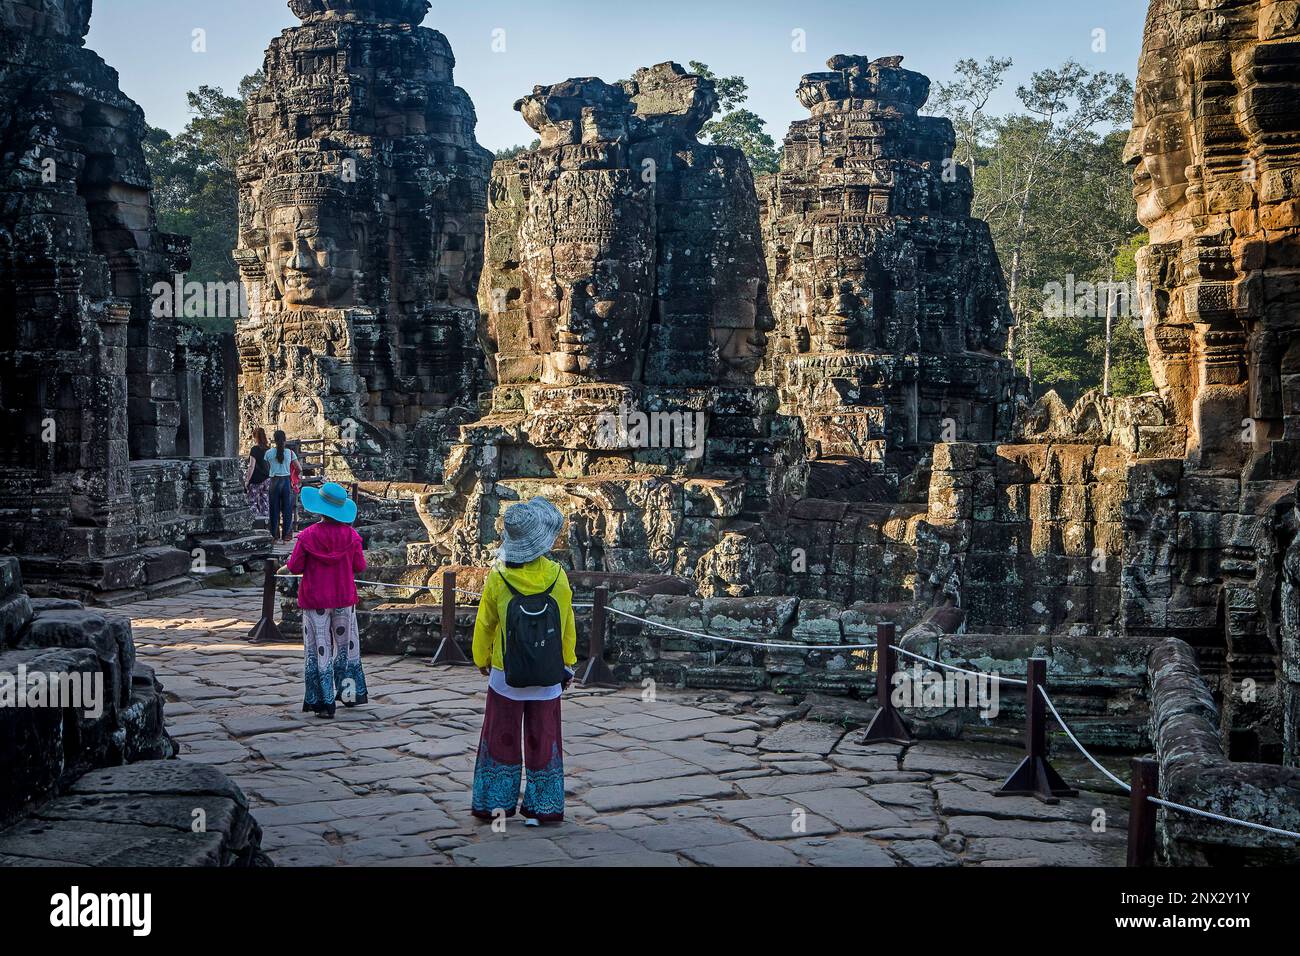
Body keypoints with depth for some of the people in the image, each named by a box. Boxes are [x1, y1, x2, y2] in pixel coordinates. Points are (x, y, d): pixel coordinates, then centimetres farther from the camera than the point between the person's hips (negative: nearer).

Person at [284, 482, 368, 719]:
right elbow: (360, 567, -1)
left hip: (315, 601, -2)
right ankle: (350, 693, 24)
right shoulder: (351, 535, -6)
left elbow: (295, 567, -9)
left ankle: (323, 702, 4)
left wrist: (288, 563, 14)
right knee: (346, 645, 18)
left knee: (319, 650, 4)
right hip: (344, 599, 2)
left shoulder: (308, 535, -13)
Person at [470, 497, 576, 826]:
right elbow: (567, 626, 0)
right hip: (548, 679, 0)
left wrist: (481, 659, 15)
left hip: (505, 676, 0)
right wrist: (568, 664, 13)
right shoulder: (558, 576, -9)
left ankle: (495, 803, 19)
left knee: (502, 738, 13)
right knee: (543, 740, 10)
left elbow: (485, 624, -1)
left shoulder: (497, 578, -12)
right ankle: (542, 808, 13)